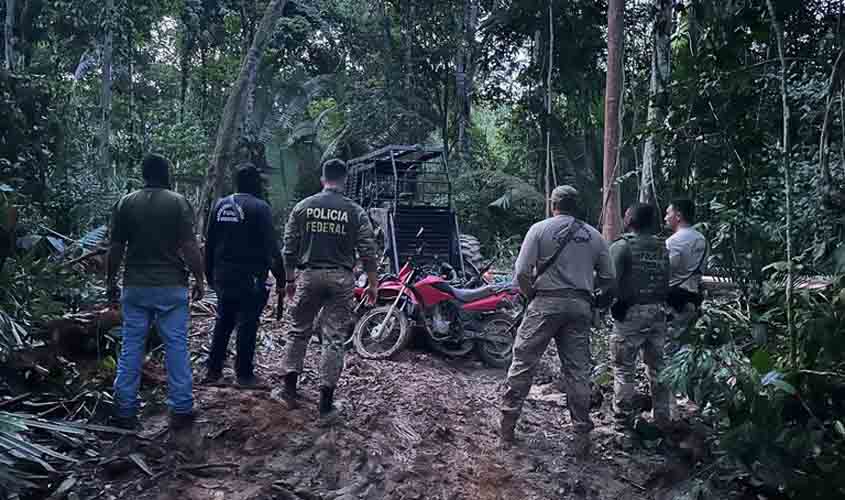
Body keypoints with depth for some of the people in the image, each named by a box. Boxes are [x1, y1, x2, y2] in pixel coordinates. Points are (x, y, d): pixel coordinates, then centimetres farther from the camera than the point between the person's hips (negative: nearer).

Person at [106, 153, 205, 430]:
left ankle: (125, 411, 14)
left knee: (131, 346, 9)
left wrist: (112, 280, 14)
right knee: (176, 345, 4)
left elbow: (116, 248, 3)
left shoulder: (125, 203, 2)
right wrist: (199, 279, 0)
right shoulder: (178, 202, -6)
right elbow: (190, 247, -10)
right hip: (172, 286, -2)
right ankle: (181, 410, 8)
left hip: (135, 286, 3)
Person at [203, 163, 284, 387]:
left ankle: (213, 370, 20)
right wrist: (280, 276, -7)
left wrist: (210, 274, 21)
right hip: (249, 277, -6)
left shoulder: (220, 205, 8)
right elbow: (271, 246, -14)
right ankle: (244, 373, 7)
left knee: (223, 321, 17)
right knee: (247, 324, 2)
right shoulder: (259, 208, -11)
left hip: (222, 276, 6)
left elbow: (209, 243, 13)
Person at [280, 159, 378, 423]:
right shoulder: (355, 212, -1)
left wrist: (289, 279, 14)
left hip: (308, 275, 1)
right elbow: (368, 252, -3)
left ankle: (290, 389, 20)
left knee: (299, 332, 17)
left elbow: (289, 247, 4)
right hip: (341, 279, -1)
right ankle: (326, 404, 6)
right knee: (334, 339, 4)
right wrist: (373, 284, 6)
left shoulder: (303, 207, 3)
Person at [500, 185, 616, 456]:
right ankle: (582, 434, 11)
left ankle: (507, 426, 9)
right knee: (578, 370, 7)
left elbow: (522, 272, -7)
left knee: (523, 362, 5)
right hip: (580, 306, 3)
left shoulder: (540, 229, 0)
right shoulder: (594, 235, 10)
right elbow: (609, 278, 9)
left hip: (546, 302, -3)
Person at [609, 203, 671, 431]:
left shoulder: (621, 246, -9)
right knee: (658, 366, 14)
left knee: (624, 367, 2)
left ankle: (623, 417, 5)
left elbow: (612, 281, -14)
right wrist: (660, 302, 15)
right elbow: (667, 282, 9)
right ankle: (662, 417, 21)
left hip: (631, 312, -5)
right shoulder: (662, 248, 8)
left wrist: (615, 305, -2)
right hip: (658, 311, 6)